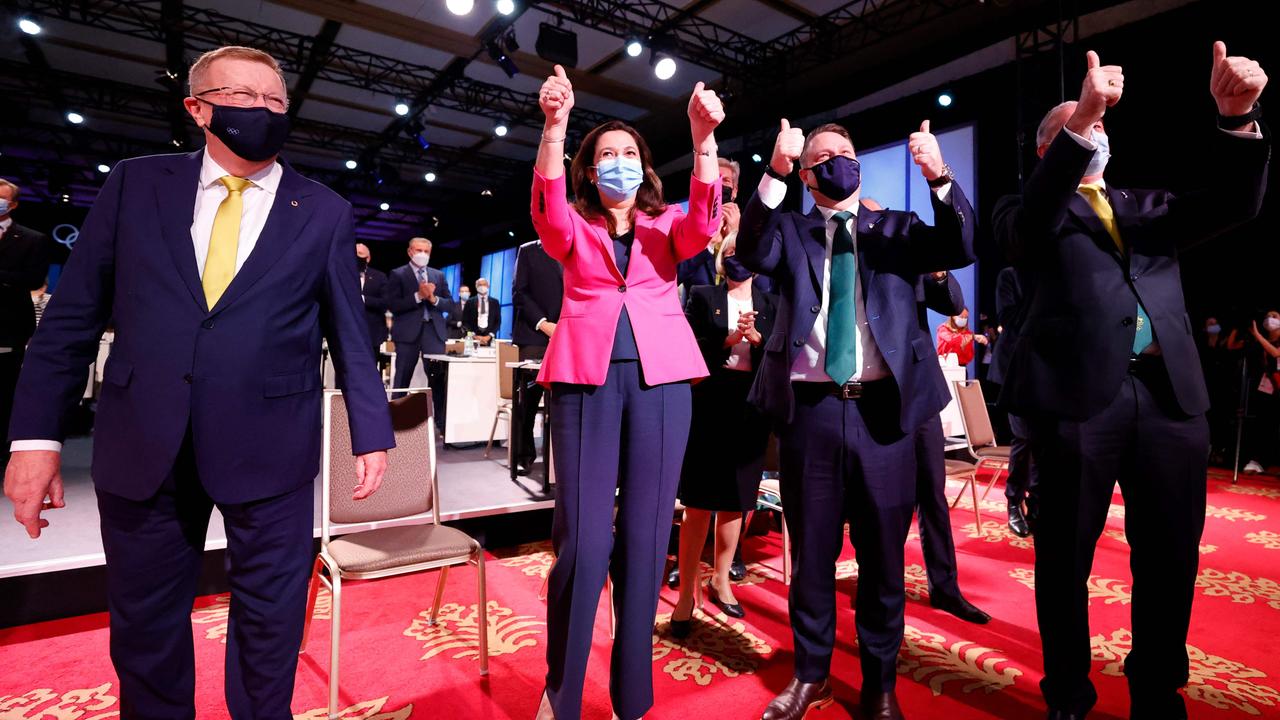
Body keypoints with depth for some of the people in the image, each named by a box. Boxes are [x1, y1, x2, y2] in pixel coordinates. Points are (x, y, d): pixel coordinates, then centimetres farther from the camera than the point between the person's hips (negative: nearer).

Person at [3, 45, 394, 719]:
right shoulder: (134, 185, 7)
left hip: (269, 452, -1)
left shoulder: (325, 212, 3)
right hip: (140, 448, 2)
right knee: (143, 627, 17)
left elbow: (349, 333, 3)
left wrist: (371, 433, 2)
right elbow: (71, 315, 5)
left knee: (269, 624, 11)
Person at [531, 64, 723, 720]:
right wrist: (555, 124, -20)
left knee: (644, 536, 4)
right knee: (582, 540, -5)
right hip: (585, 377, -1)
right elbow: (547, 208, -8)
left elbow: (703, 224, -5)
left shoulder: (667, 225, 17)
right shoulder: (573, 229, 15)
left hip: (659, 378, 1)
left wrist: (703, 137, -17)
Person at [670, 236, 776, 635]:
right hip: (710, 404, -3)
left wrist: (756, 338, -11)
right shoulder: (703, 296, 7)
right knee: (700, 503, -4)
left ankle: (720, 580, 27)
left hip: (752, 408, 3)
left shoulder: (769, 304, 14)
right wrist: (728, 339, -16)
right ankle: (686, 595, 5)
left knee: (735, 500, 10)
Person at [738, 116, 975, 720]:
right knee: (810, 551, 11)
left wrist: (939, 178, -15)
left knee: (883, 554, 11)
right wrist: (773, 173, -20)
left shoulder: (897, 228, 14)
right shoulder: (791, 231, 11)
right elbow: (752, 253, -10)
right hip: (810, 408, 0)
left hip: (882, 407, 1)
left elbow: (960, 250, -1)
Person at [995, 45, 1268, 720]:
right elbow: (1028, 225, -15)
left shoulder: (1147, 206, 23)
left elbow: (1230, 204, 7)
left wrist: (1236, 116, -9)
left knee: (1171, 557, 11)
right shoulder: (1030, 207, 8)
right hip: (1078, 393, -5)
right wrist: (1080, 119, -24)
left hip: (1170, 394, 5)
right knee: (1065, 556, 4)